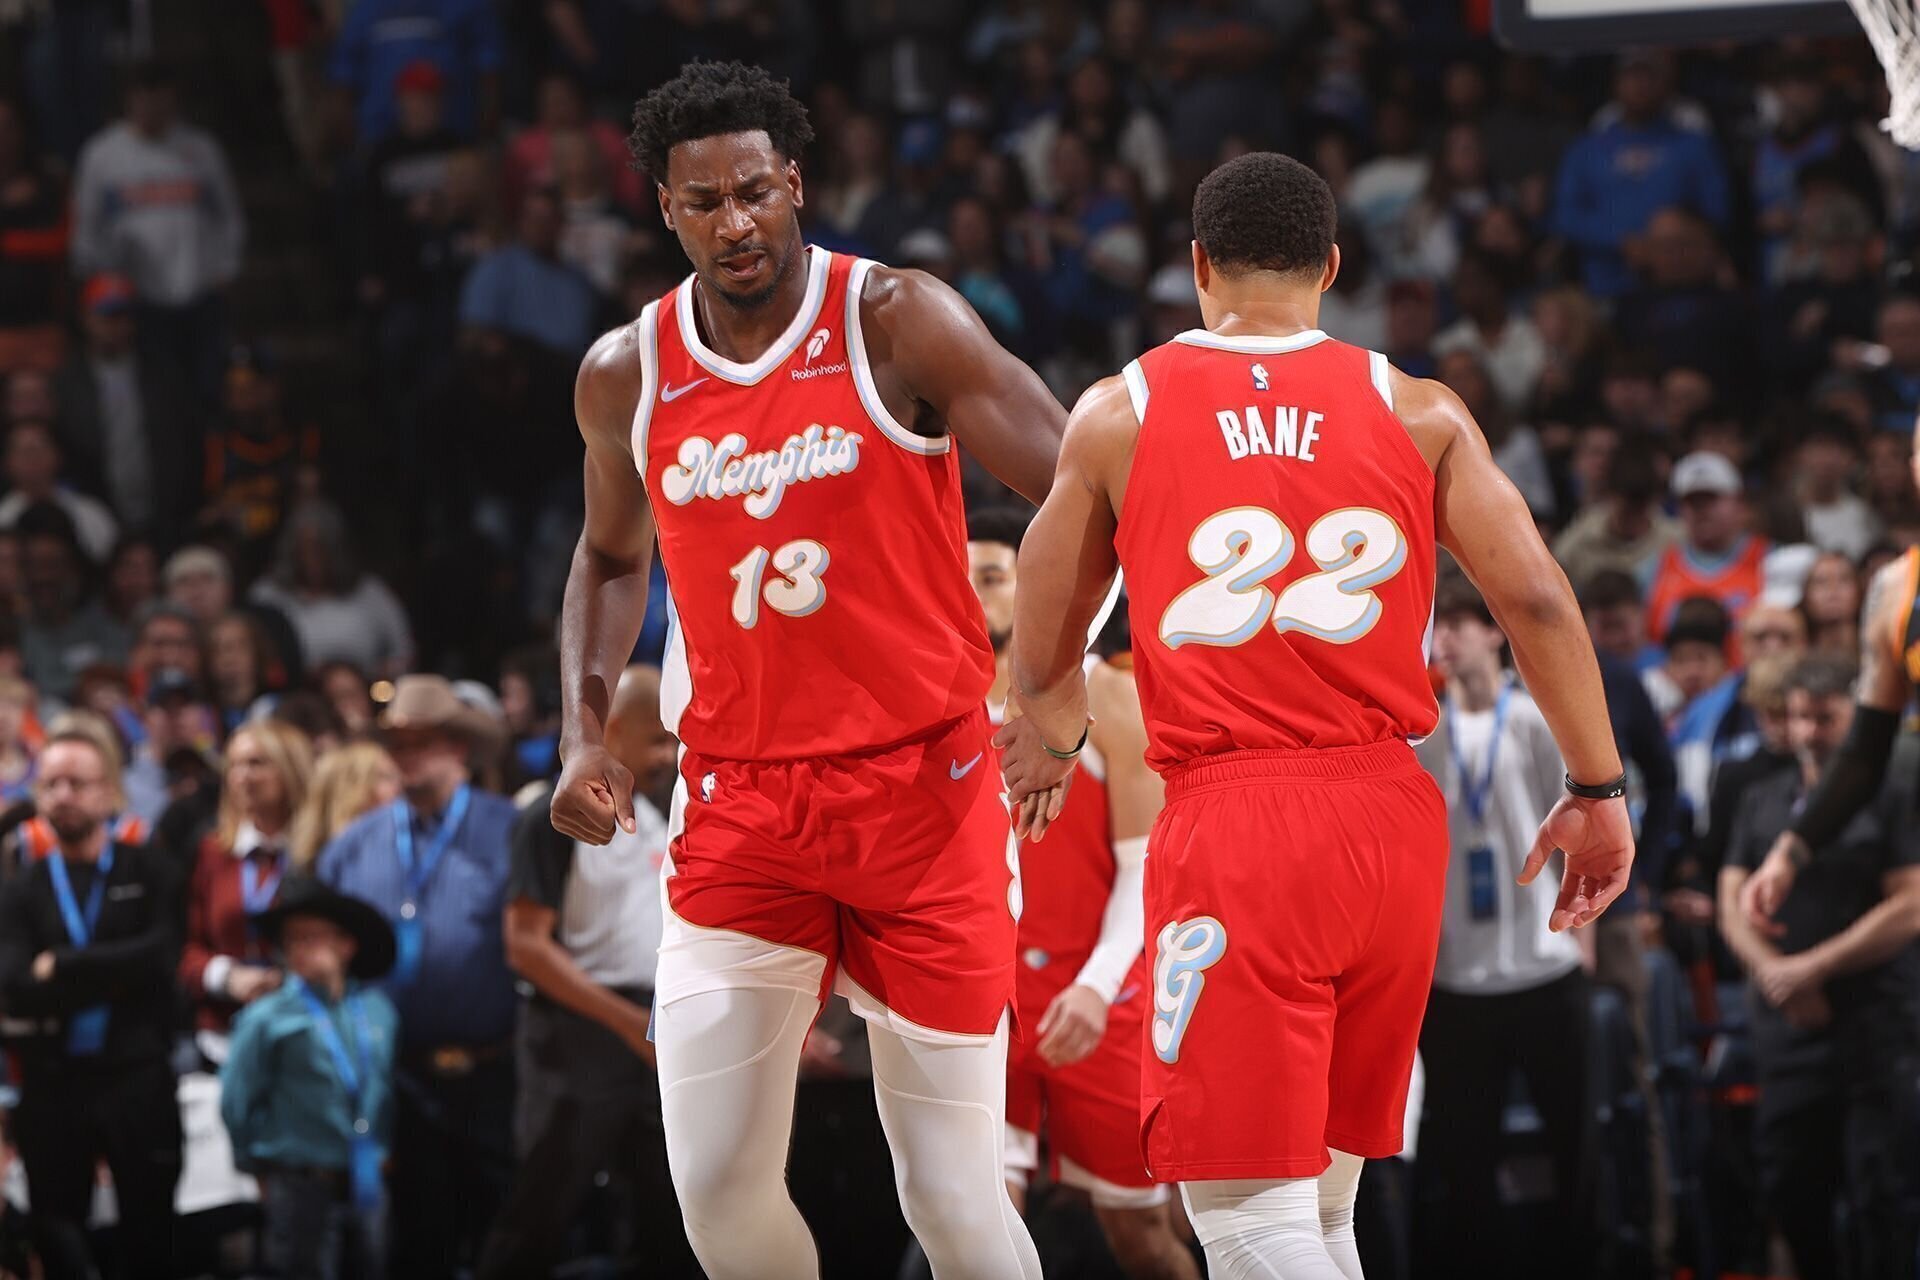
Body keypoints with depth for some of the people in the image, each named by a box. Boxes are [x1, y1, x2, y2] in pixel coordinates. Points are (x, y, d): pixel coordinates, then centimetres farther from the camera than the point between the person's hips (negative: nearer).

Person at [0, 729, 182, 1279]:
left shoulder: (148, 874, 6)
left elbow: (160, 956, -11)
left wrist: (63, 968, -9)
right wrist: (113, 974, -13)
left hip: (136, 1076, -1)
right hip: (52, 1083, 1)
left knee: (150, 1234, 3)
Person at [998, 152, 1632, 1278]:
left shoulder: (1119, 416, 4)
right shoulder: (1418, 413, 7)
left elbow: (1044, 656, 11)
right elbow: (1537, 599, -1)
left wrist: (1052, 748, 32)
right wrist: (1598, 792, 8)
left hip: (1229, 823, -4)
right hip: (1393, 816, 4)